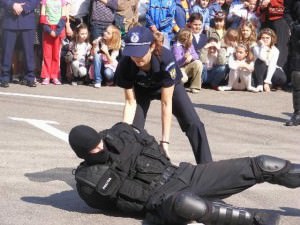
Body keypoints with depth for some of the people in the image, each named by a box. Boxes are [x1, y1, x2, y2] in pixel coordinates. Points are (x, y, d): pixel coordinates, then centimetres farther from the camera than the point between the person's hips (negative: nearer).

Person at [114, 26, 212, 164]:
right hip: (141, 90, 2)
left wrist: (164, 141, -36)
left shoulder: (166, 60, -41)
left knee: (194, 125, -13)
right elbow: (130, 102, -23)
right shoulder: (125, 65, -34)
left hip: (170, 86, -2)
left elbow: (166, 103, -35)